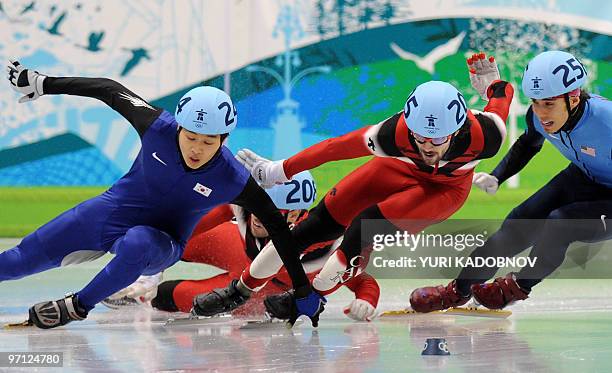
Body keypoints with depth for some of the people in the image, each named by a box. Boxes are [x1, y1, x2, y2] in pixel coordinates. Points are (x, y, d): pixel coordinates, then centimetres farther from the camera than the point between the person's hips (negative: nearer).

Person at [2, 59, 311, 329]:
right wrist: (43, 84, -4)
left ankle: (78, 306, -19)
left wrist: (301, 291, -13)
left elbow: (276, 226, -15)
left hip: (161, 243, -2)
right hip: (113, 211, 2)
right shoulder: (158, 127, -23)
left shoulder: (233, 181, -25)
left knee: (137, 244, -40)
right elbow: (111, 91, -9)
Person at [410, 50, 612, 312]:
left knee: (559, 223, -26)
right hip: (583, 179, 6)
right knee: (519, 223, -3)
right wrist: (495, 178, -3)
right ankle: (458, 291, 14)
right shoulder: (539, 116, -17)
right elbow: (527, 145, 8)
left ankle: (519, 287, 1)